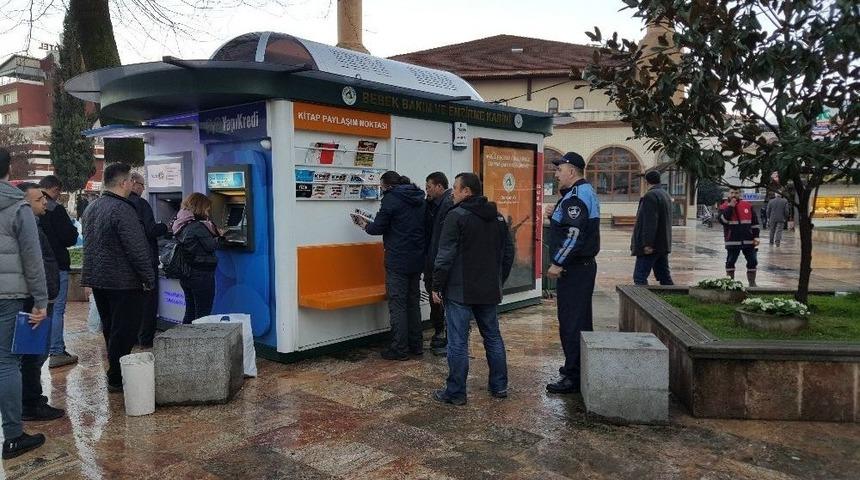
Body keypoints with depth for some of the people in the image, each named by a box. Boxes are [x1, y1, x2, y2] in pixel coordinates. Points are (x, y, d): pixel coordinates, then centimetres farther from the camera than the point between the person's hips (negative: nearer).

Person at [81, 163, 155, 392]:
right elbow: (137, 249, -22)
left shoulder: (91, 208, 11)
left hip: (96, 278, 9)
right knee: (124, 331, -1)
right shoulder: (122, 210, -19)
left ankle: (115, 373, 30)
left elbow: (88, 243, 19)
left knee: (110, 328, 19)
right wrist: (149, 278, -14)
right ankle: (116, 379, 5)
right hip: (123, 281, -9)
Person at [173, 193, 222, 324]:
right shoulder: (198, 226, -18)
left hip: (186, 275, 9)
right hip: (201, 275, -9)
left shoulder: (181, 224, 10)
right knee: (203, 314, -1)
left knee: (190, 313, 18)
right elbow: (211, 246, -13)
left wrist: (214, 234, 10)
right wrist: (218, 236, 5)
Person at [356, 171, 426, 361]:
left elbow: (378, 228, -11)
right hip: (417, 259, 8)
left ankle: (399, 349, 3)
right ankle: (416, 345, 22)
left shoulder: (391, 199, -11)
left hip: (397, 261, -8)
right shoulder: (420, 199, 11)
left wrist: (366, 226, 11)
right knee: (413, 301, 16)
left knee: (397, 303, -1)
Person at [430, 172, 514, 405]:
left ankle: (455, 392, 5)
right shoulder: (498, 217, 11)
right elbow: (508, 253, 16)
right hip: (489, 291, 7)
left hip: (460, 291, -7)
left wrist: (437, 286, -8)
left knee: (458, 342, -1)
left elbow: (445, 256, -15)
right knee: (493, 337, 16)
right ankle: (499, 386, 24)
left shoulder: (456, 216, -11)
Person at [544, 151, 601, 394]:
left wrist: (558, 263, -21)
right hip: (583, 265, 11)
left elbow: (574, 234, -26)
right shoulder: (585, 191, 17)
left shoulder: (576, 196, -17)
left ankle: (573, 378, 0)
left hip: (573, 269, -11)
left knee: (571, 323, -6)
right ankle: (577, 368, 29)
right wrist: (557, 215, 10)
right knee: (580, 320, 18)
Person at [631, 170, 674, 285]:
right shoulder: (666, 195, 17)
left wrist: (647, 244, -23)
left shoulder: (650, 196, -14)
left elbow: (650, 222, -22)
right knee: (664, 277, 14)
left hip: (651, 246, -10)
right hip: (663, 245, 10)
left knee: (639, 277, -7)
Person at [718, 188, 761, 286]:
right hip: (732, 241, -2)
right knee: (730, 262, 2)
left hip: (748, 240, 2)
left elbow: (755, 222, 10)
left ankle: (752, 283, 18)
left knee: (752, 261, 6)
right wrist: (730, 207, -18)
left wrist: (756, 236, 4)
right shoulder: (724, 206, 1)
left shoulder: (748, 205, 7)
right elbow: (723, 220, -17)